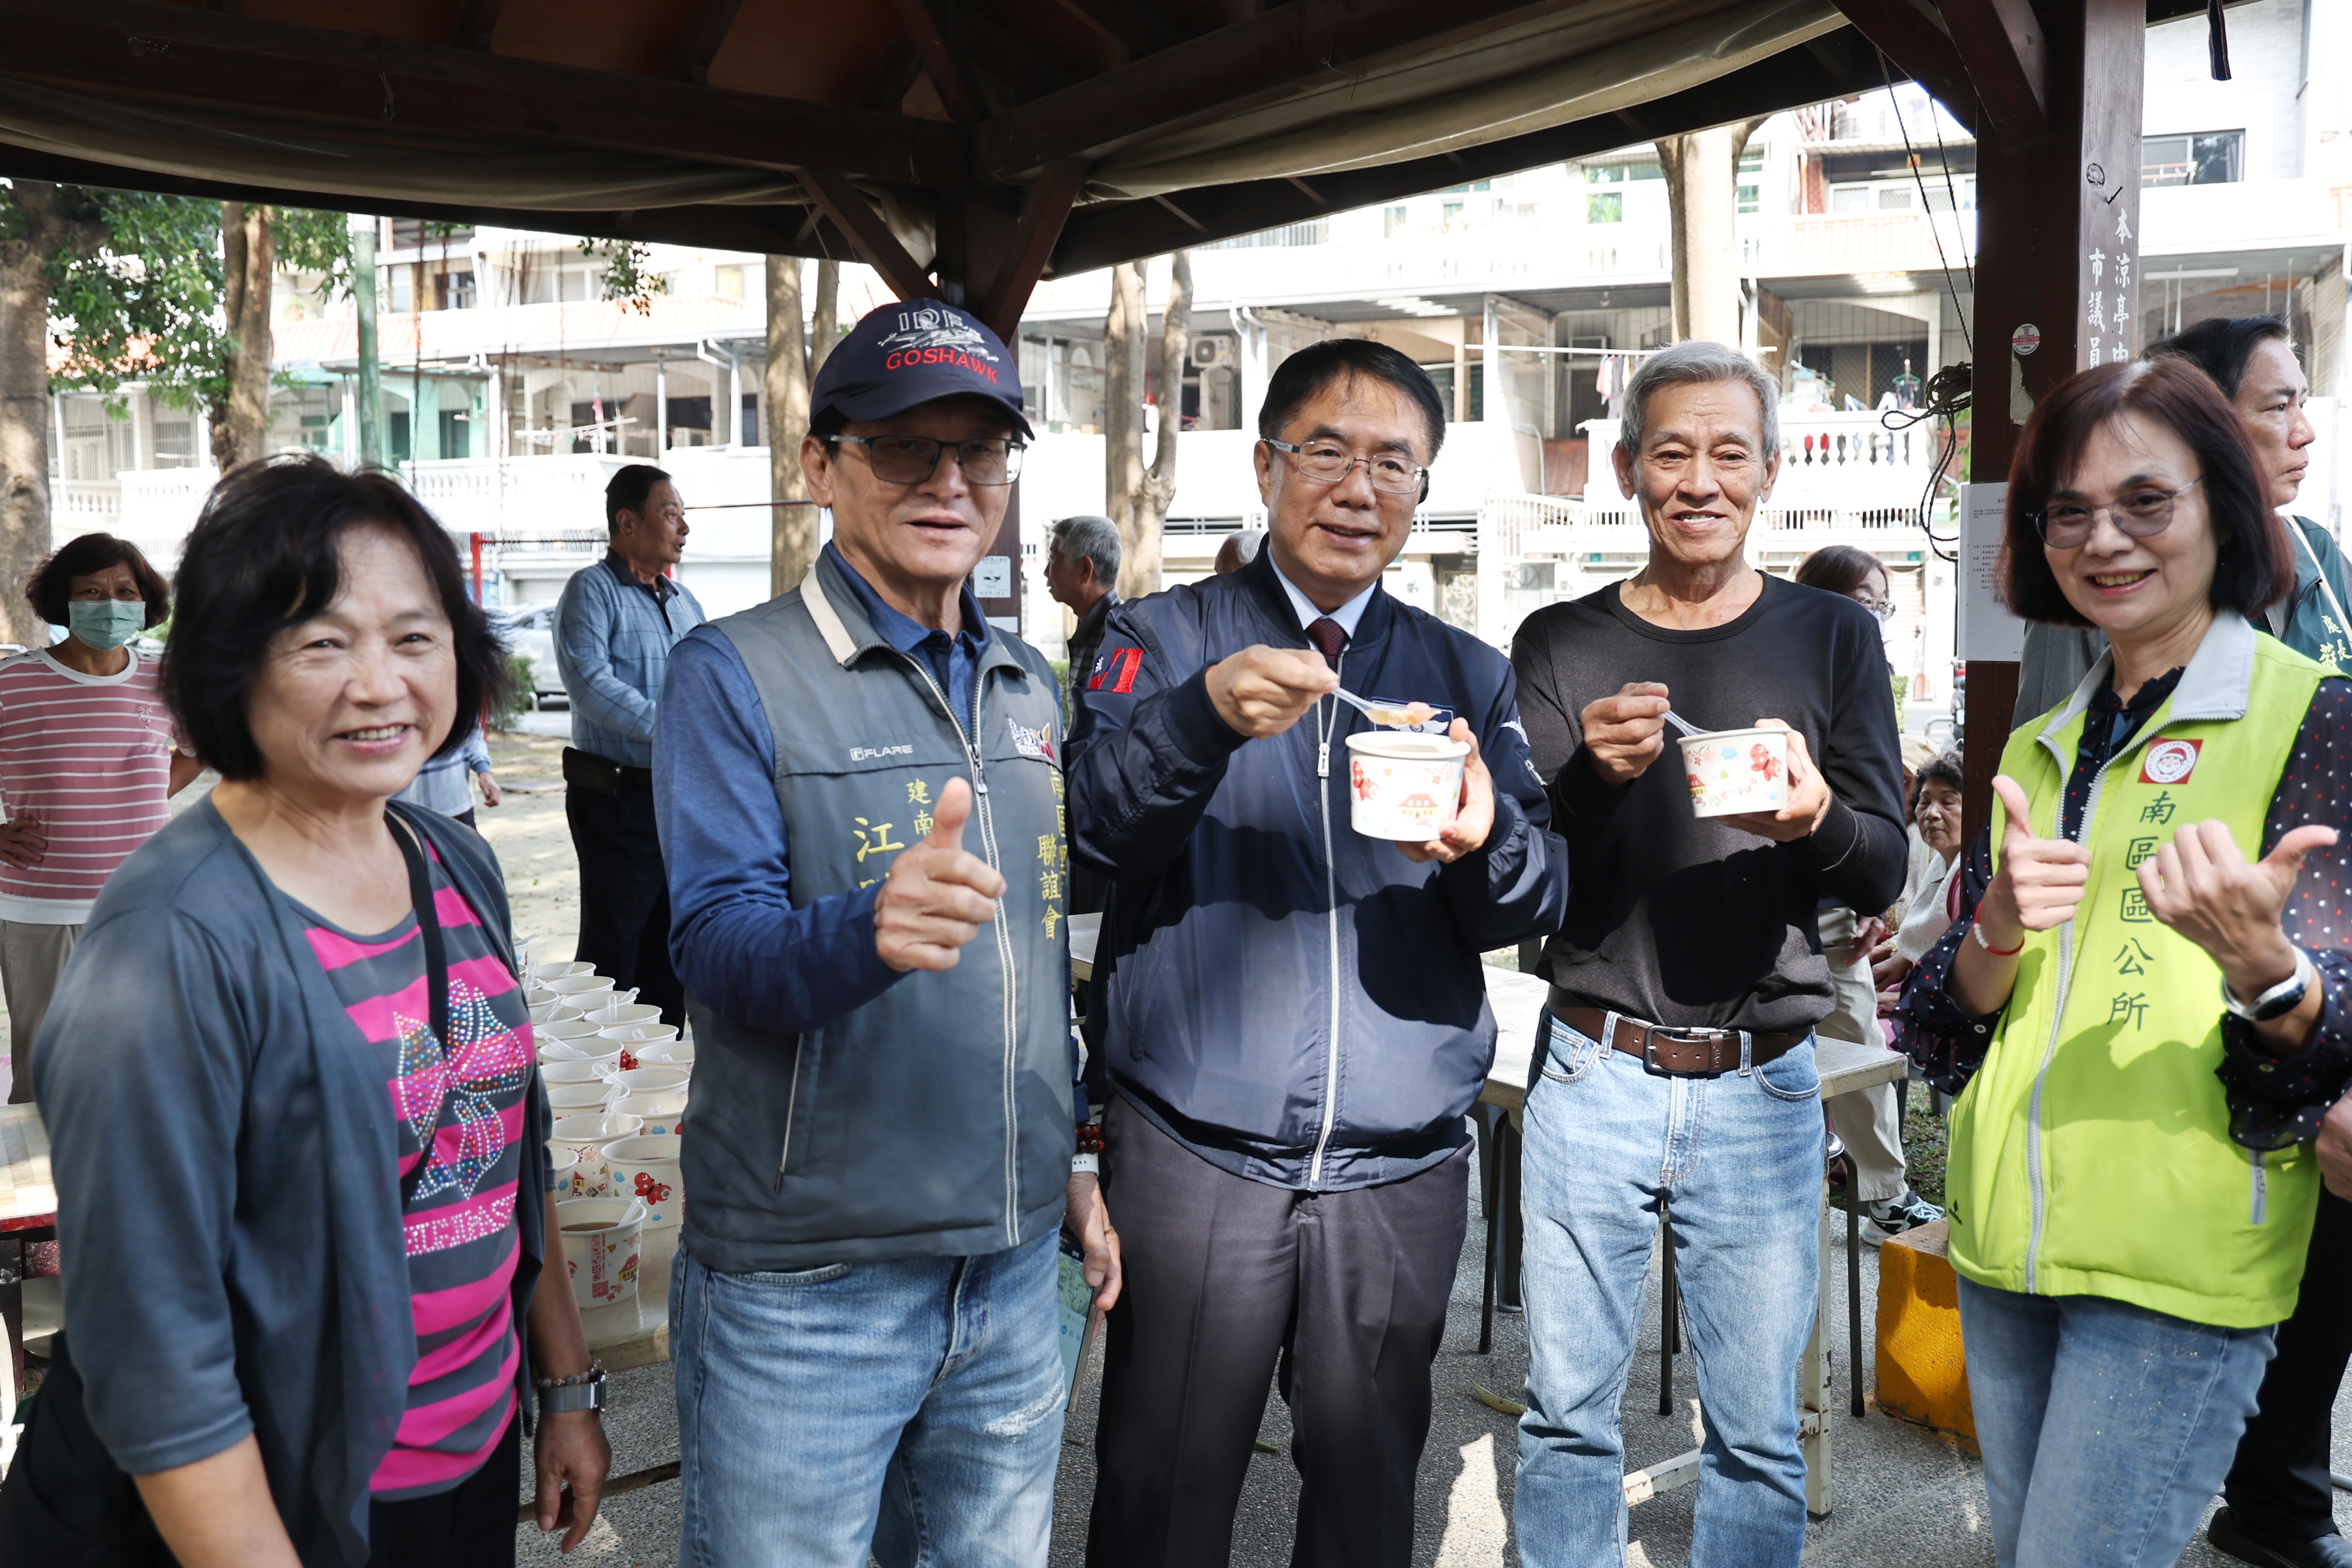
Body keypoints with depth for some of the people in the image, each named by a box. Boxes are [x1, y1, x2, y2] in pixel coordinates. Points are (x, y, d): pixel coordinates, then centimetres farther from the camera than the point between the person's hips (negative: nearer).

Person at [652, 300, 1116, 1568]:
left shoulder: (1029, 686, 9)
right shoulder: (735, 675, -9)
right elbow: (717, 947, -19)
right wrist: (871, 926, -39)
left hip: (1014, 1266, 6)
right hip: (802, 1284, -5)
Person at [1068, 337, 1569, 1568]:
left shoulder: (1466, 675, 10)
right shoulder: (1163, 639, 3)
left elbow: (1538, 901, 0)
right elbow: (1091, 825, -13)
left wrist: (1487, 844, -23)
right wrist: (1207, 716, -31)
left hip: (1401, 1171, 3)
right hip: (1193, 1154, -2)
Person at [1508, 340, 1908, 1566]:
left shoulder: (1833, 638, 5)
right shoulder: (1560, 646, 3)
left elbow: (1884, 874, 2)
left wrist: (1816, 818, -21)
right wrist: (1592, 774, -21)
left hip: (1761, 1092, 0)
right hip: (1589, 1077, 0)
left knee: (1757, 1436, 9)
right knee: (1567, 1413, 11)